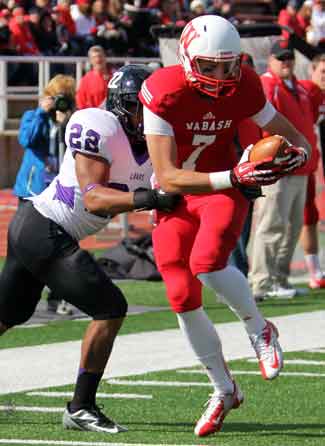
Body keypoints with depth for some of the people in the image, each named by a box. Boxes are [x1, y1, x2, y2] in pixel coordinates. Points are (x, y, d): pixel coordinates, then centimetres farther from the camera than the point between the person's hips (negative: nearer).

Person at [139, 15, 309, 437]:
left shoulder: (244, 87, -15)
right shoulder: (163, 91, -25)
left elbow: (295, 138, 1)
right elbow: (167, 178, -31)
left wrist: (295, 154, -25)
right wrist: (234, 177, -42)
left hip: (224, 190, 0)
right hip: (176, 197, 0)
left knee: (207, 262, -28)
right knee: (183, 297, -2)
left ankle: (259, 330, -1)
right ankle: (223, 389, 17)